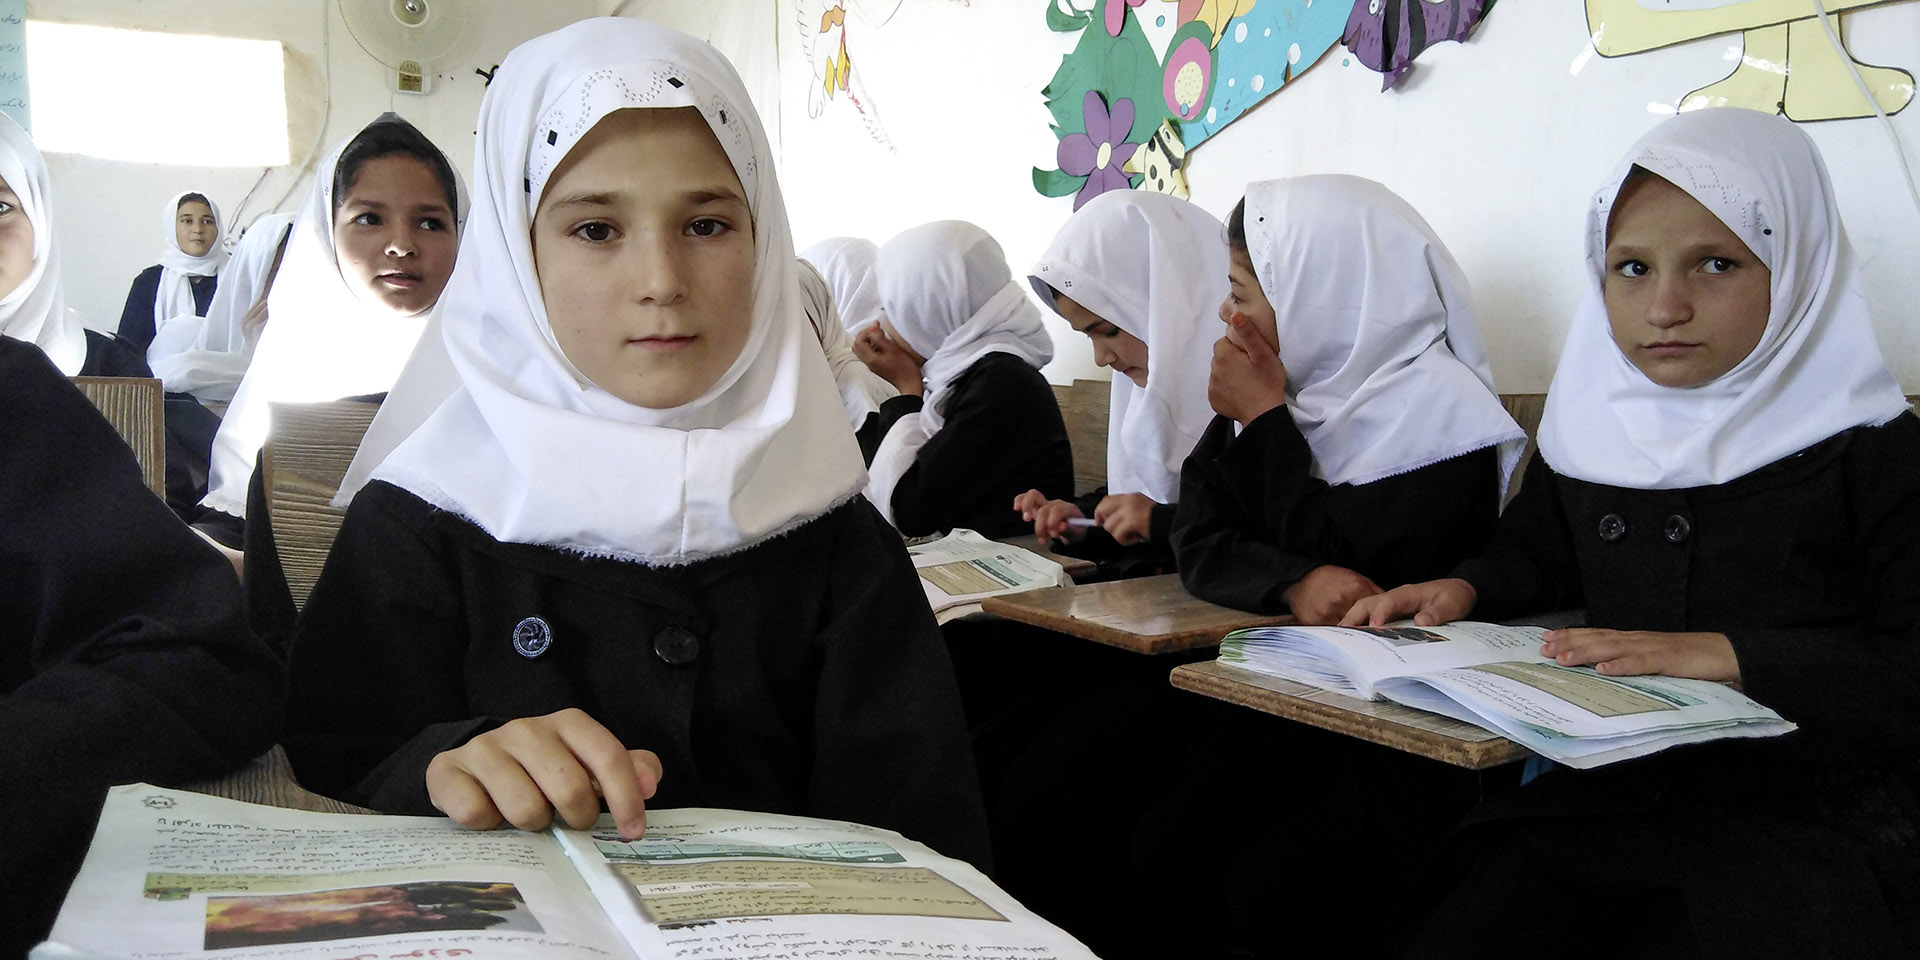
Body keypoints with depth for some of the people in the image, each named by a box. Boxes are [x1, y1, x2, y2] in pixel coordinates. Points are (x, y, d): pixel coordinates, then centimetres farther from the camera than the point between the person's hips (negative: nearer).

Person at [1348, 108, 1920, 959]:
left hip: (1811, 817, -4)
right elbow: (1540, 555, 26)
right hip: (1614, 788, 4)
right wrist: (1465, 589, 5)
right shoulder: (1590, 434, 9)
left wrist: (1728, 654, -22)